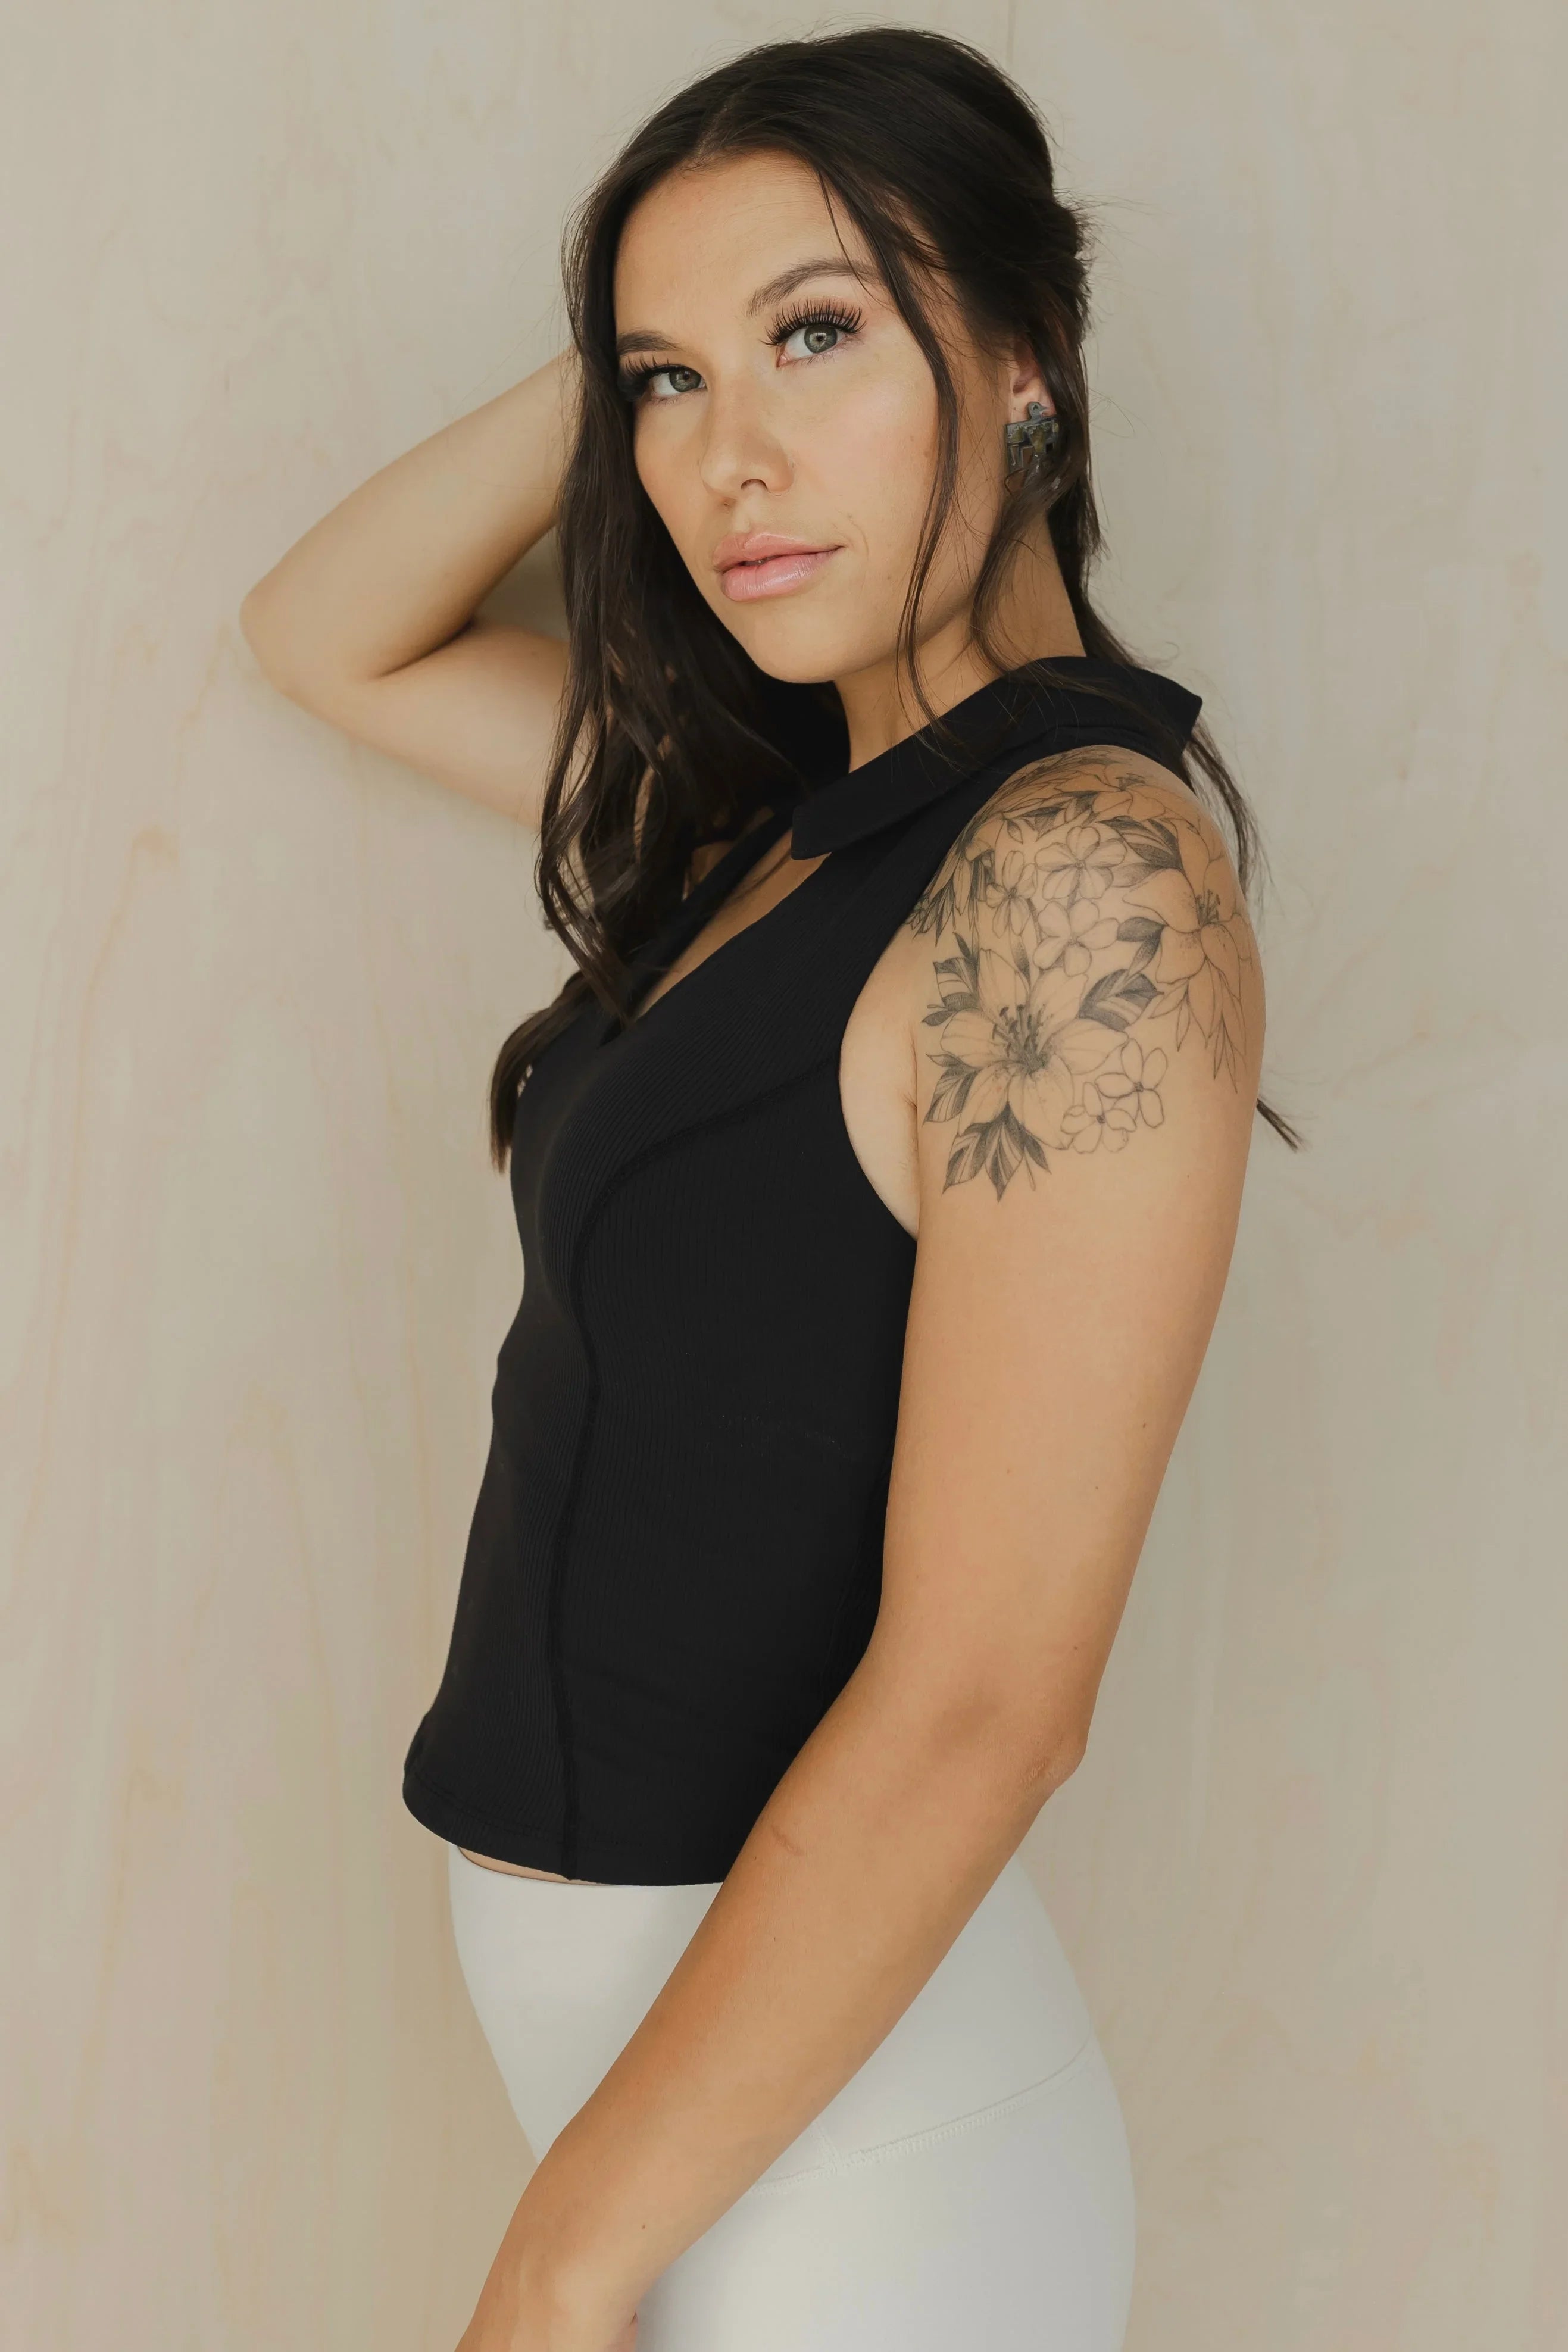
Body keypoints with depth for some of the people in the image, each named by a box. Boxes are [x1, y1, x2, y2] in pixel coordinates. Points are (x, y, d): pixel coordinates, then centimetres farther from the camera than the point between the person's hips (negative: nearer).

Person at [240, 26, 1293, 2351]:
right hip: (656, 2045, 7)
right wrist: (642, 347, 1)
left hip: (831, 2145, -7)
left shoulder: (1086, 872, -21)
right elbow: (328, 635, 16)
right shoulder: (773, 809, 4)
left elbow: (980, 1704, -24)